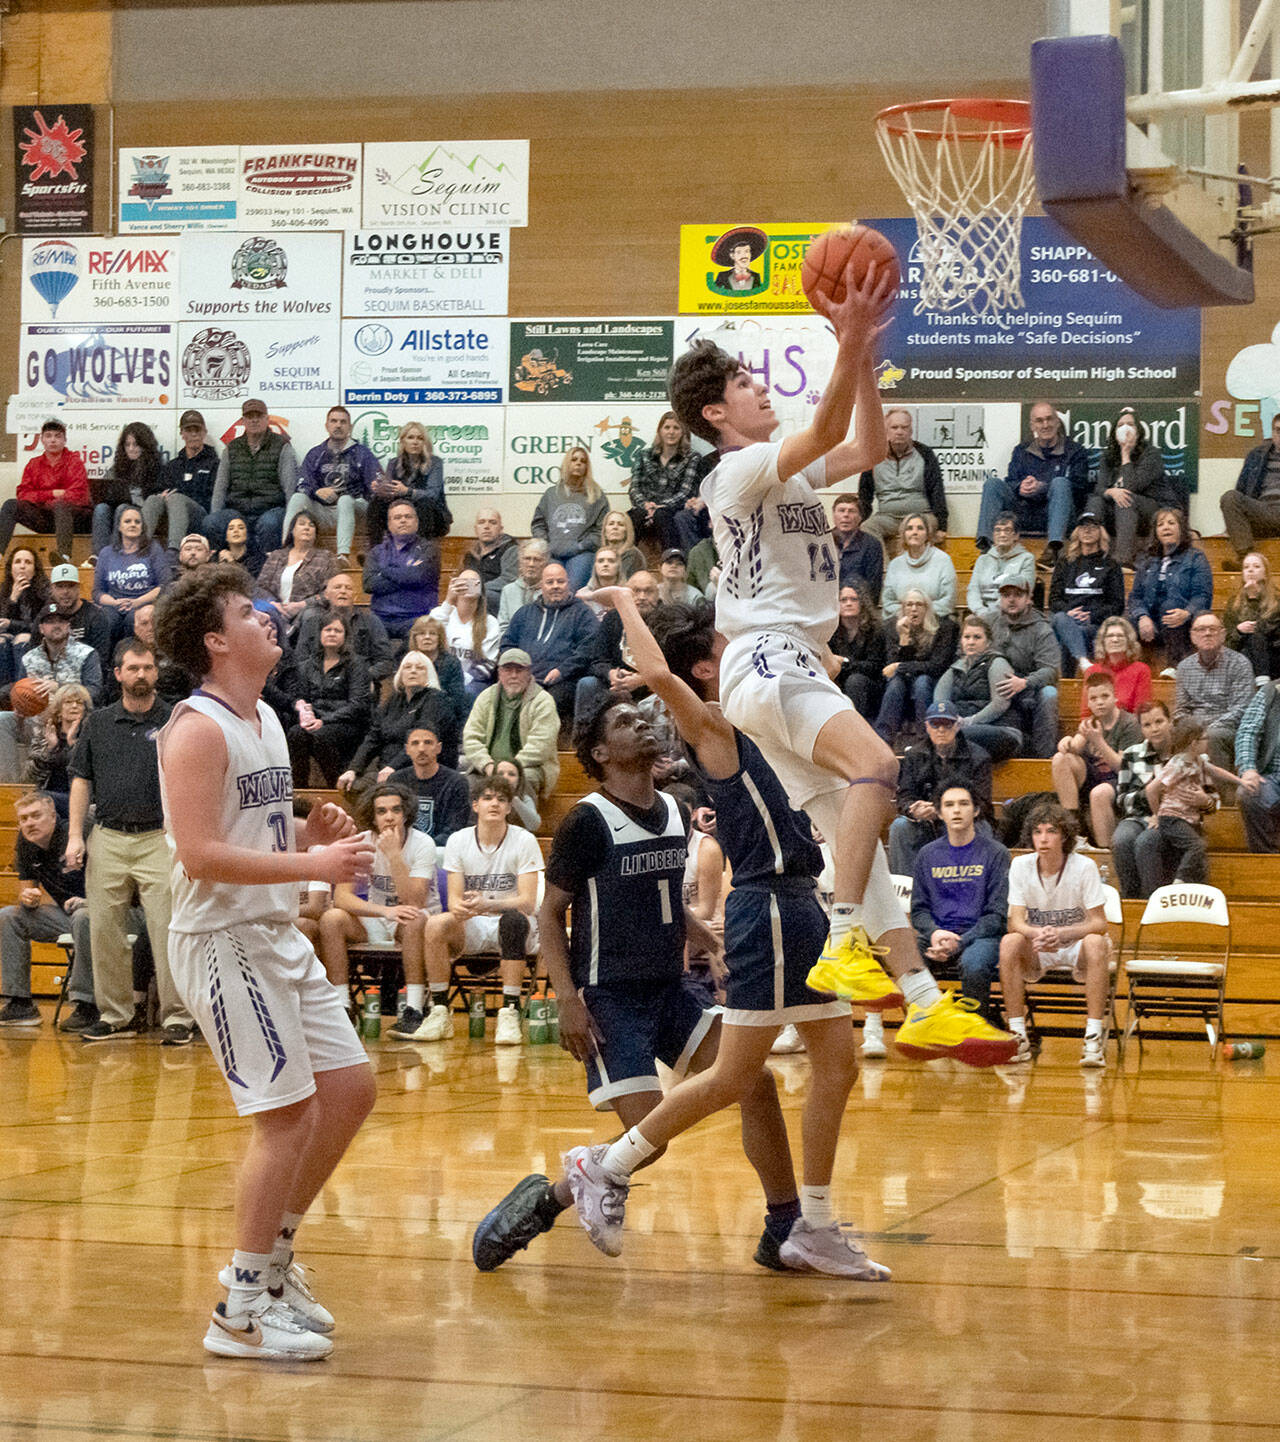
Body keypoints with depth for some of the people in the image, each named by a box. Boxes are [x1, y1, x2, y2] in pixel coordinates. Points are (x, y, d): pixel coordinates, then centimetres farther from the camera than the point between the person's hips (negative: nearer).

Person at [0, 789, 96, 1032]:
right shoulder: (26, 845, 2)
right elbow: (26, 890, 12)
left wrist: (89, 900, -31)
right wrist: (28, 898, -11)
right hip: (65, 913, 8)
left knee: (84, 918, -39)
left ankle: (86, 1005, -35)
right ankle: (20, 1004, -4)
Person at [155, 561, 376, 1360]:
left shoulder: (266, 720, 14)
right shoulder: (197, 730, -15)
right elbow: (201, 855, -24)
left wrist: (313, 835, 4)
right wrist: (313, 864, -26)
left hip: (279, 936, 9)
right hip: (224, 940, -9)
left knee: (350, 1088, 11)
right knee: (288, 1113, -8)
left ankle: (274, 1254, 24)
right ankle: (242, 1309, 1)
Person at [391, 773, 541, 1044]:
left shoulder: (524, 841, -7)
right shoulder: (458, 841, 2)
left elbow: (528, 902, -15)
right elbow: (454, 898, -2)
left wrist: (486, 904, -33)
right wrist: (460, 907, -29)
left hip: (514, 929, -2)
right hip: (472, 929, 2)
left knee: (513, 919, -38)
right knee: (436, 925, -29)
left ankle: (509, 1012, -36)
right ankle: (440, 1013, -21)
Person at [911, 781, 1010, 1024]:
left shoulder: (995, 853, 2)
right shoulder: (927, 854, 14)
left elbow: (997, 915, -2)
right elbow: (918, 909, 15)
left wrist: (959, 943, -15)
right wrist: (934, 933, -9)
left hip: (980, 935, -3)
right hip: (935, 936, 3)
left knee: (973, 964, -38)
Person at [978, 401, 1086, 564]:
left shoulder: (1075, 452, 10)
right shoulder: (1022, 451, 21)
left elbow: (1079, 488, -5)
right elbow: (1010, 482, 11)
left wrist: (1042, 488, -19)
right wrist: (1020, 488, -16)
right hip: (1024, 516, 3)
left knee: (1060, 483, -31)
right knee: (992, 482, -15)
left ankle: (1054, 548, -50)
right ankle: (984, 544, -36)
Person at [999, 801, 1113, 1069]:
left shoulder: (1084, 867, -13)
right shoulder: (1021, 865, -7)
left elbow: (1099, 923, -15)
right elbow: (1016, 921, -12)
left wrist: (1061, 933, -34)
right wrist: (1037, 934, -36)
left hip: (1075, 948, -2)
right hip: (1036, 955, 2)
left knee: (1096, 943, -34)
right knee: (1009, 943, -30)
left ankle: (1094, 1038, -34)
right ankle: (1018, 1036, -26)